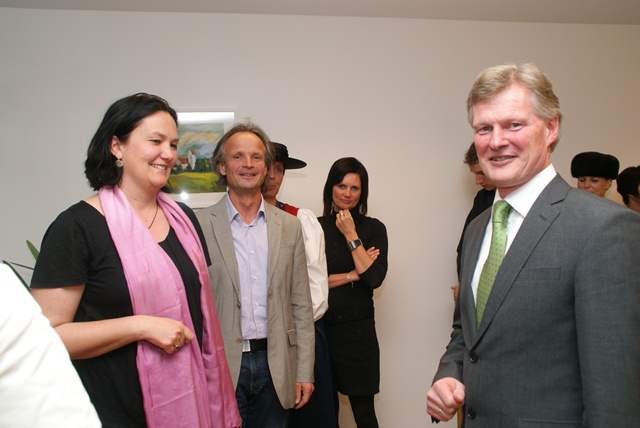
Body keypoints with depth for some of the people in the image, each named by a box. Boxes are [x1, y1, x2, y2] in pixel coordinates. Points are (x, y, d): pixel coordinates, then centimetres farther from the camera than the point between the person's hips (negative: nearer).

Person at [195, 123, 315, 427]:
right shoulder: (199, 225, -4)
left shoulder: (289, 226, 4)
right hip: (220, 367, -2)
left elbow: (300, 305, 5)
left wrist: (304, 372, 3)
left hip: (275, 365, 3)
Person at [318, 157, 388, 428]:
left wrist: (351, 236, -8)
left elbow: (375, 278, -10)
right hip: (321, 327, 1)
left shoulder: (373, 228, 3)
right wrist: (353, 275, -8)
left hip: (357, 329, -1)